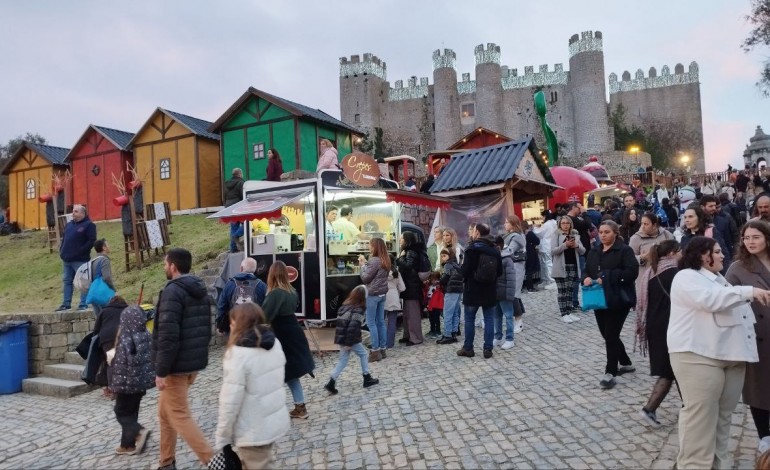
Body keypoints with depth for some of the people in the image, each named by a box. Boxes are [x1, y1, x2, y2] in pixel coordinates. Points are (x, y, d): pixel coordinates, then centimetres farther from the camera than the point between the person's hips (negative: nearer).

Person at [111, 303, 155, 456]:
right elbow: (152, 359, 7)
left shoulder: (125, 341, -20)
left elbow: (121, 364, -17)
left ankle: (139, 432, -12)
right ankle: (128, 445, 20)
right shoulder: (147, 336, -1)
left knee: (121, 412, 10)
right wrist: (149, 378, 17)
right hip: (142, 381, 6)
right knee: (132, 412, 16)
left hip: (128, 382, -6)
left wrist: (116, 384, -7)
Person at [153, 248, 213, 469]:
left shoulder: (172, 291, -17)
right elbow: (206, 329, 16)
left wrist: (161, 370, -19)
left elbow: (168, 335, -23)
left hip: (177, 365, -9)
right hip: (195, 362, 9)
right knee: (165, 412, 21)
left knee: (179, 416, -1)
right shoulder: (201, 291, 11)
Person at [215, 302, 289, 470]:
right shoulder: (275, 343, 1)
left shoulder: (238, 354, -22)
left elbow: (231, 401, -22)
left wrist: (222, 439, -11)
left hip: (254, 431, -7)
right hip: (275, 421, 7)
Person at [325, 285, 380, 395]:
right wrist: (349, 343, -20)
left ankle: (331, 383, 5)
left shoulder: (345, 305, 10)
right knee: (363, 354, 14)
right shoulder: (358, 310, -15)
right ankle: (367, 379, 22)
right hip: (352, 339, -7)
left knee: (343, 360, 13)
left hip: (341, 338, 7)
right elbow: (352, 327, -23)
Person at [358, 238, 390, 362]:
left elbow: (365, 278, -14)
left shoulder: (374, 260, -18)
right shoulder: (385, 260, 9)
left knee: (371, 323, -2)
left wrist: (363, 264, -2)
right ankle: (382, 349, 16)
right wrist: (366, 263, 4)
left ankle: (375, 351, -1)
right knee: (381, 322, 12)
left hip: (373, 294, -9)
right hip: (382, 294, 9)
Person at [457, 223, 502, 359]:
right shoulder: (495, 250, 6)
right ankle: (488, 349, 8)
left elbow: (465, 270, -18)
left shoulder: (472, 248, -14)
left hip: (472, 290, -5)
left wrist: (462, 267, 3)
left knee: (469, 319, 6)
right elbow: (500, 271, 10)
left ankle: (468, 348, 13)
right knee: (489, 319, 7)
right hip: (490, 290, 5)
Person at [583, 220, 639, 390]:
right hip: (600, 299, 7)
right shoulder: (594, 252, 14)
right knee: (607, 334, 14)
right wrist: (586, 278, -8)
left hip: (618, 300, -7)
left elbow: (632, 271, -18)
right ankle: (626, 363, 33)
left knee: (611, 335, -7)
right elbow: (586, 271, 16)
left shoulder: (624, 250, -8)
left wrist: (607, 278, -22)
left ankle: (610, 372, 1)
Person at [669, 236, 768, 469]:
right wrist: (748, 291, -24)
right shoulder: (686, 277, -7)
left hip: (729, 354, 9)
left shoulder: (718, 279, 23)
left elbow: (730, 307, 29)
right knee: (700, 415, -6)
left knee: (723, 414, 14)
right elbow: (710, 299, -24)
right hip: (699, 355, -9)